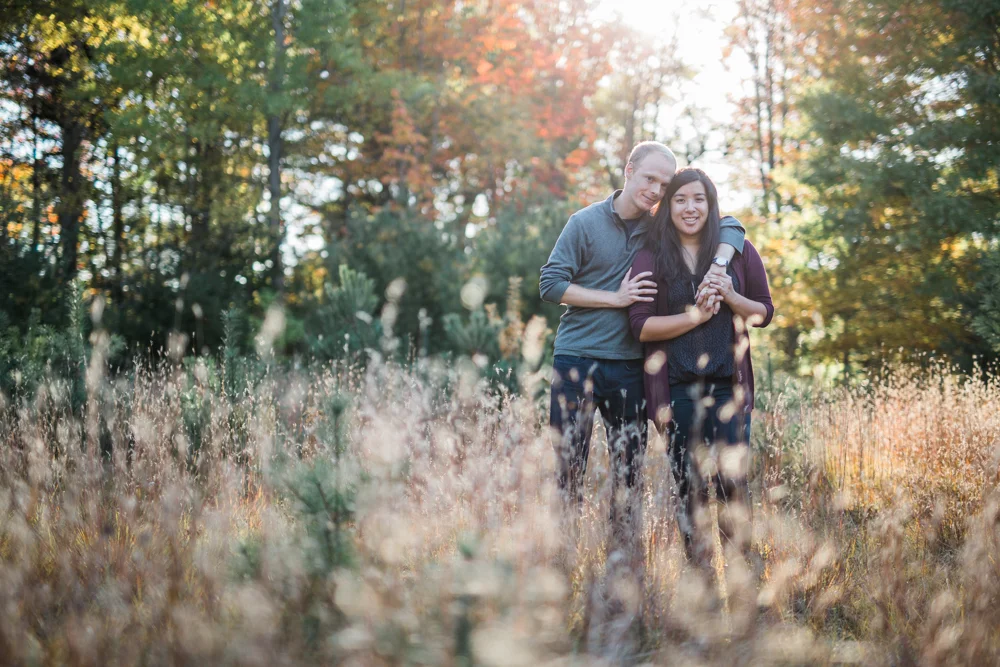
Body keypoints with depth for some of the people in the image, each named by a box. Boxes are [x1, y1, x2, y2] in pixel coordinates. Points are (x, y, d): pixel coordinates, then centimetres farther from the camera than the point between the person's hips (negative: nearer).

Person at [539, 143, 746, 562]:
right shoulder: (586, 223, -2)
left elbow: (730, 227, 6)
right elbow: (550, 284, -5)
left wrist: (716, 270, -13)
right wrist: (615, 299, -11)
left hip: (629, 366, 3)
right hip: (577, 360, -3)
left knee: (628, 473, 7)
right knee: (569, 468, -2)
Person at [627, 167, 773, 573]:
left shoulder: (737, 250, 7)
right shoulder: (650, 258, 2)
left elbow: (765, 312, 10)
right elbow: (642, 326, -6)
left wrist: (731, 298, -9)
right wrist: (697, 315, -15)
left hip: (727, 383, 1)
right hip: (676, 387, 0)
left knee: (732, 478, -7)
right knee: (689, 485, 4)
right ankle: (700, 572, 13)